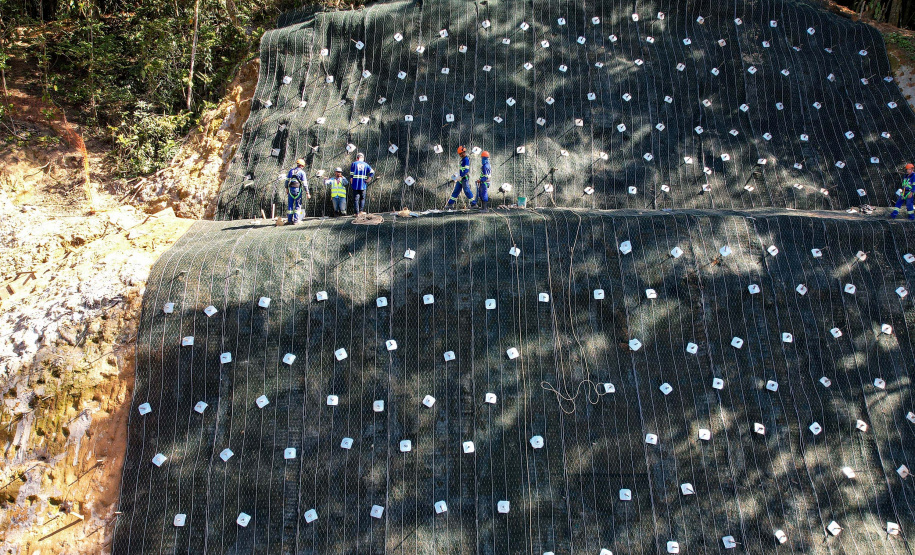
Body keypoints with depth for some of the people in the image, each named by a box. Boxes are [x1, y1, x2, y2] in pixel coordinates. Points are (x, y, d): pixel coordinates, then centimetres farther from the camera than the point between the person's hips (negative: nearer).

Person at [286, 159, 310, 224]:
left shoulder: (291, 171, 10)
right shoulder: (302, 172, -3)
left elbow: (287, 180, 9)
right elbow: (304, 183, -6)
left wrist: (286, 189, 18)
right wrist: (307, 193, -4)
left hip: (290, 189, 4)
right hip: (298, 189, -4)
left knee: (290, 204, 8)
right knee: (298, 205, 4)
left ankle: (289, 219, 8)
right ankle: (295, 220, 0)